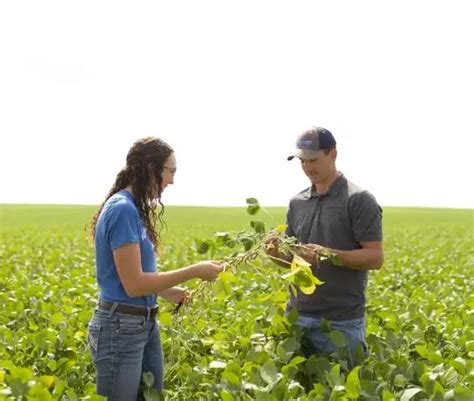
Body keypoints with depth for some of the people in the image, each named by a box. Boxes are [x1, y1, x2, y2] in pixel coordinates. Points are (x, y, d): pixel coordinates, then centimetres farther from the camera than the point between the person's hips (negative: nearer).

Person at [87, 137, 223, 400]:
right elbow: (133, 284, -21)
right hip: (121, 328, -9)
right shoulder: (122, 210, -18)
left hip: (145, 324, 9)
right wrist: (194, 271, -16)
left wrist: (167, 292, 11)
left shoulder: (133, 208, 9)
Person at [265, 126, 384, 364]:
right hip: (297, 317, 6)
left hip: (341, 322, -5)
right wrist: (275, 253, -6)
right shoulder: (297, 203, 12)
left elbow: (375, 258, -10)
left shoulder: (359, 201, -7)